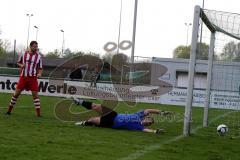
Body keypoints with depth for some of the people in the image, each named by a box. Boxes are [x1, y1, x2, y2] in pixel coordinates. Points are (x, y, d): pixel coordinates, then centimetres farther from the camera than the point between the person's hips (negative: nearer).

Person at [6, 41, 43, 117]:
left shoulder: (38, 57, 2)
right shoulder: (23, 54, 2)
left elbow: (40, 68, 7)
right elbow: (18, 62, 15)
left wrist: (39, 73, -14)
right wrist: (21, 65, -7)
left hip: (33, 78, 0)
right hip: (23, 76, 0)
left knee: (35, 94, -6)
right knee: (16, 93, 0)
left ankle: (38, 113, -3)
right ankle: (9, 110, 12)